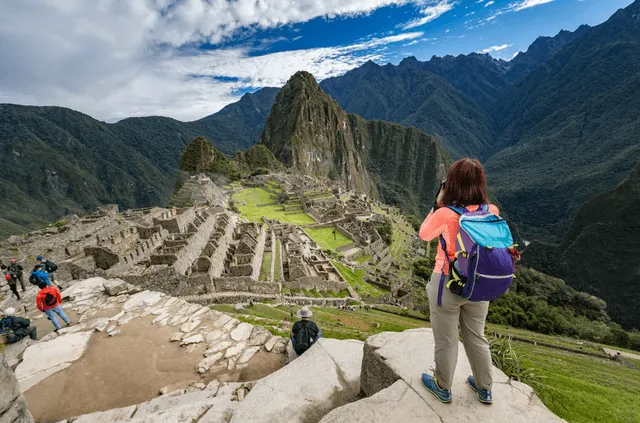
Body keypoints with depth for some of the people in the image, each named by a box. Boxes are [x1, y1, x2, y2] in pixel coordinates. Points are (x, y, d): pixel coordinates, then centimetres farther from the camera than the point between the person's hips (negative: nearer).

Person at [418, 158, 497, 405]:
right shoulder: (492, 212, -10)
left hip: (448, 285, -4)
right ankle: (485, 389, 46)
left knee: (446, 340, 16)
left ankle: (443, 388, 39)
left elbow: (424, 235, -5)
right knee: (476, 337, 25)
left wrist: (437, 204, -5)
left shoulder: (445, 214, -24)